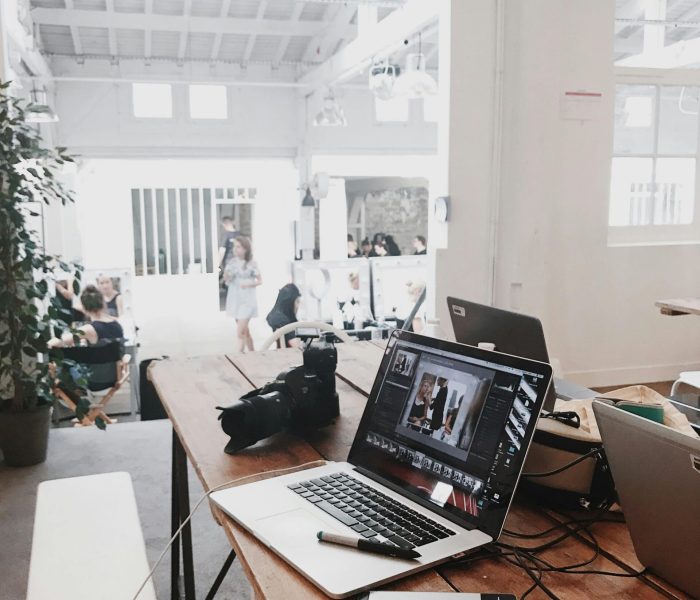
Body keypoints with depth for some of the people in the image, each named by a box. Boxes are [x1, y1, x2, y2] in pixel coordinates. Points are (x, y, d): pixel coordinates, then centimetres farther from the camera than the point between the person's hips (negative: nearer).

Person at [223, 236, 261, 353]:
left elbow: (260, 280, -1)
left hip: (247, 300, -5)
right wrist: (227, 277, -15)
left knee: (240, 332, -13)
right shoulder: (231, 262, 3)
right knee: (245, 331, 14)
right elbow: (226, 281, 7)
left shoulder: (251, 264, -9)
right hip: (234, 299, 5)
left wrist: (250, 284, -20)